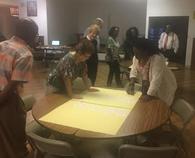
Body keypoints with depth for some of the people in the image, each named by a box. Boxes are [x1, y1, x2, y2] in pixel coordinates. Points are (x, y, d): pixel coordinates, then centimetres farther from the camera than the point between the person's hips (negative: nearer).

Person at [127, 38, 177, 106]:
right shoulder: (136, 58, -13)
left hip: (164, 87, -6)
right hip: (149, 86, 6)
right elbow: (134, 71, -5)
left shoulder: (157, 59, -34)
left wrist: (149, 96, -39)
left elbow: (156, 80, -37)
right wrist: (131, 85, -17)